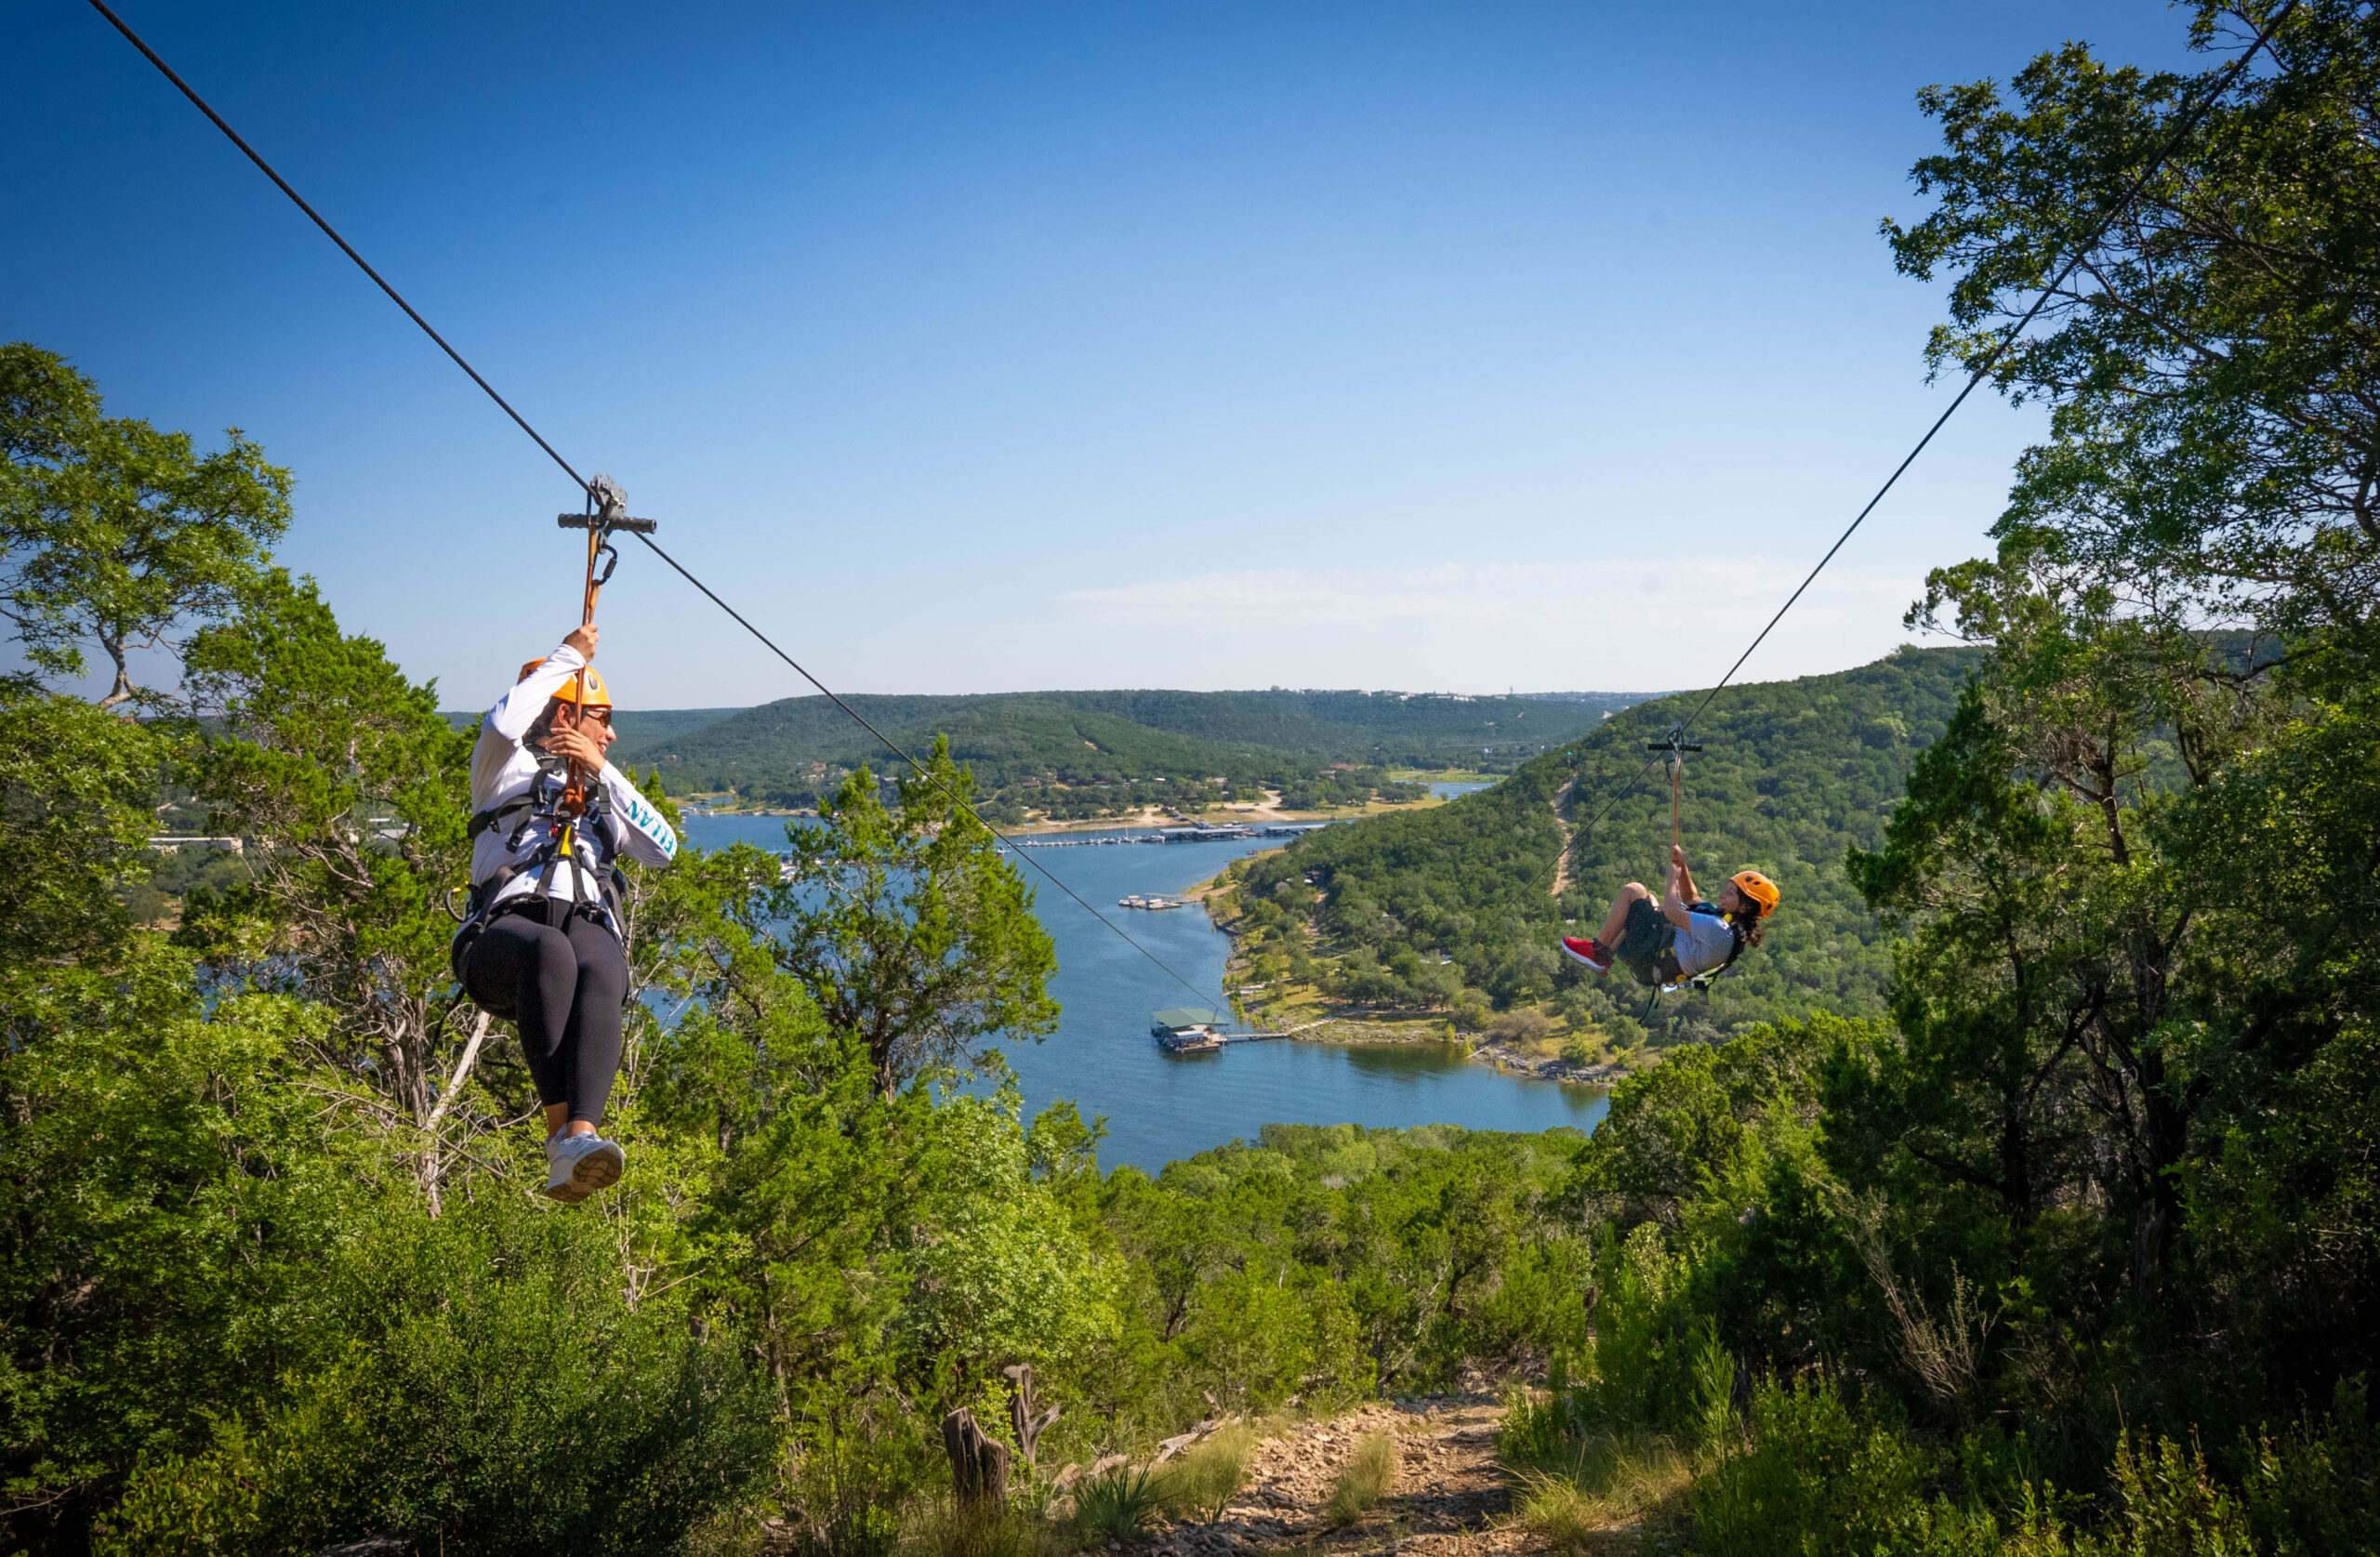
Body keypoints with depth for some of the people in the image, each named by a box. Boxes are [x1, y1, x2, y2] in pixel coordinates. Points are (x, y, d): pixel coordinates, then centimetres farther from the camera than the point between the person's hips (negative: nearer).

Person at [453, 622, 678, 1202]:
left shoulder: (607, 799, 35)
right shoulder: (509, 772, 25)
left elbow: (664, 848, 14)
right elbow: (502, 723, -1)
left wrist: (602, 772, 9)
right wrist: (568, 655, 11)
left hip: (589, 929, 2)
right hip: (505, 930, -2)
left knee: (601, 975, -36)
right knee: (551, 952, -40)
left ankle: (581, 1137, -56)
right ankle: (560, 1129, -45)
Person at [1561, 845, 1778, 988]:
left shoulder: (1719, 930, -30)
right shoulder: (1730, 921, 2)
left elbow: (1672, 911, -27)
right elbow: (1690, 899, 16)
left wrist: (1674, 873, -12)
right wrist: (1682, 867, 4)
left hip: (1649, 958, -10)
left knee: (1632, 891, -5)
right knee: (1649, 900, 31)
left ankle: (1598, 952, 4)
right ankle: (1606, 958, 29)